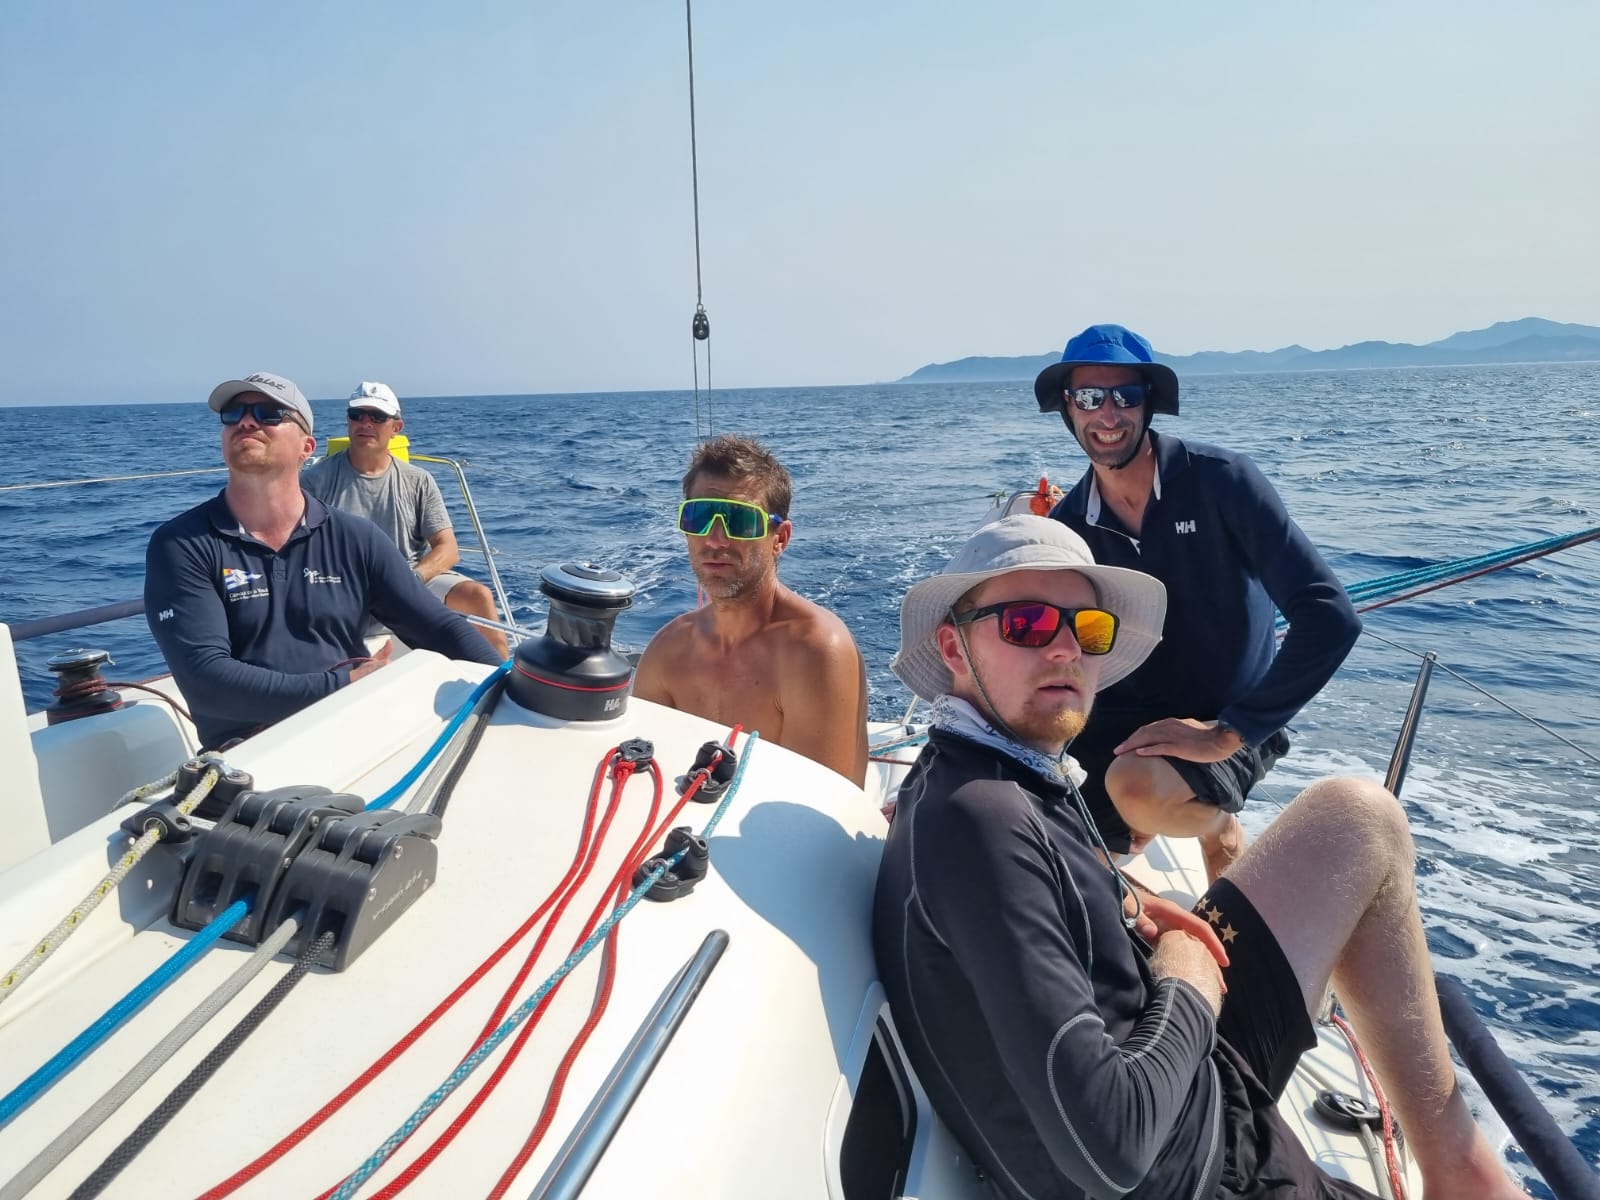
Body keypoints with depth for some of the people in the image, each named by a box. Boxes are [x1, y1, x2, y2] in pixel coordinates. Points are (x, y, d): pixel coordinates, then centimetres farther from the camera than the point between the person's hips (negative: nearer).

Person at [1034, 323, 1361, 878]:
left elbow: (1329, 615, -22)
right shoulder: (1067, 524, -2)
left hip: (1231, 723, -4)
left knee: (1139, 789, -36)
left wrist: (1229, 732, -24)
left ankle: (1216, 823, 1)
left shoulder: (1218, 479, -15)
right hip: (1122, 722, 4)